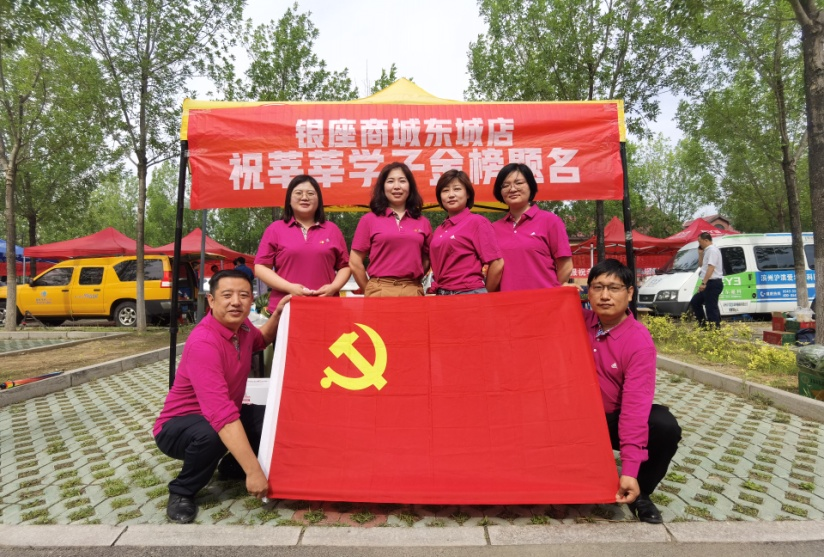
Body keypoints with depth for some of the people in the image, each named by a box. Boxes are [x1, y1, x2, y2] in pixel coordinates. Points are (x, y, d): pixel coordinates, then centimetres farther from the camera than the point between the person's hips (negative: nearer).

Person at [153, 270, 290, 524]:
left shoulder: (241, 325, -8)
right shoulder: (203, 343, -33)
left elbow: (260, 341, 19)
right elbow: (222, 414, -42)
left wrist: (277, 314, -1)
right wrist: (253, 471, -44)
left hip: (222, 416, 7)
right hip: (178, 425, -7)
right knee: (211, 433, -39)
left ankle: (231, 467, 14)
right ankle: (181, 492, -8)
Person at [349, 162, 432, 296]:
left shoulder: (423, 222, 8)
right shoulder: (369, 220, 2)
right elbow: (355, 262, 3)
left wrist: (411, 284, 7)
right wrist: (370, 291, 6)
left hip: (413, 291, 2)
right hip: (380, 291, -2)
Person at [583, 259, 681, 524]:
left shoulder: (640, 341, -19)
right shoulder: (578, 322, -6)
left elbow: (636, 404, -27)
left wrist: (629, 471, -33)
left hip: (615, 420, -3)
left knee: (666, 427, -29)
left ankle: (640, 494, -2)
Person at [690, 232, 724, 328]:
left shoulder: (712, 250, -13)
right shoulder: (707, 250, 17)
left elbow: (711, 267, -23)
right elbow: (701, 265, 27)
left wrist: (703, 283, -27)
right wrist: (700, 253, 14)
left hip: (713, 283, -11)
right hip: (709, 284, 11)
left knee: (711, 308, -8)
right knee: (695, 302, 16)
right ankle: (703, 323, 20)